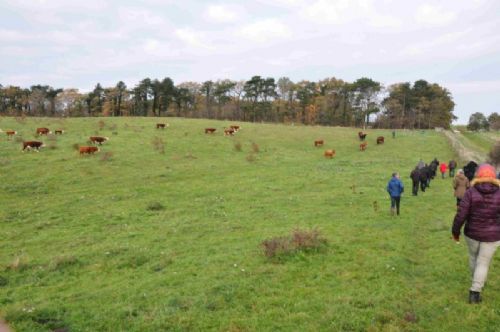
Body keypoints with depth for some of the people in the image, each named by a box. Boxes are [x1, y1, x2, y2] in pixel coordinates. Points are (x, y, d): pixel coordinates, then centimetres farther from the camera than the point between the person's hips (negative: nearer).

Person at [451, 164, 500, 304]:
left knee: (473, 256, 26)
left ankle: (477, 282, 45)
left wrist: (455, 231, -1)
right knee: (483, 263, 9)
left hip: (472, 233, 1)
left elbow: (461, 214, -14)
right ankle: (474, 293, 7)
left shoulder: (471, 192, -13)